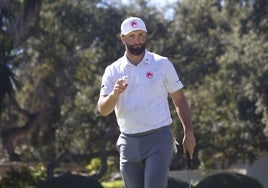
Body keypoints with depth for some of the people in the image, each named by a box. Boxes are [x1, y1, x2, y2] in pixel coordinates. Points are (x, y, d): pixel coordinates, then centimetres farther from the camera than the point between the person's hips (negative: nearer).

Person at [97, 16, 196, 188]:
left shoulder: (162, 64, 3)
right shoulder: (112, 71, 6)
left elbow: (179, 99, 7)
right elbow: (103, 110, -3)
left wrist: (189, 132, 0)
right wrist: (114, 94, -23)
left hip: (159, 138, -3)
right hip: (129, 142, 3)